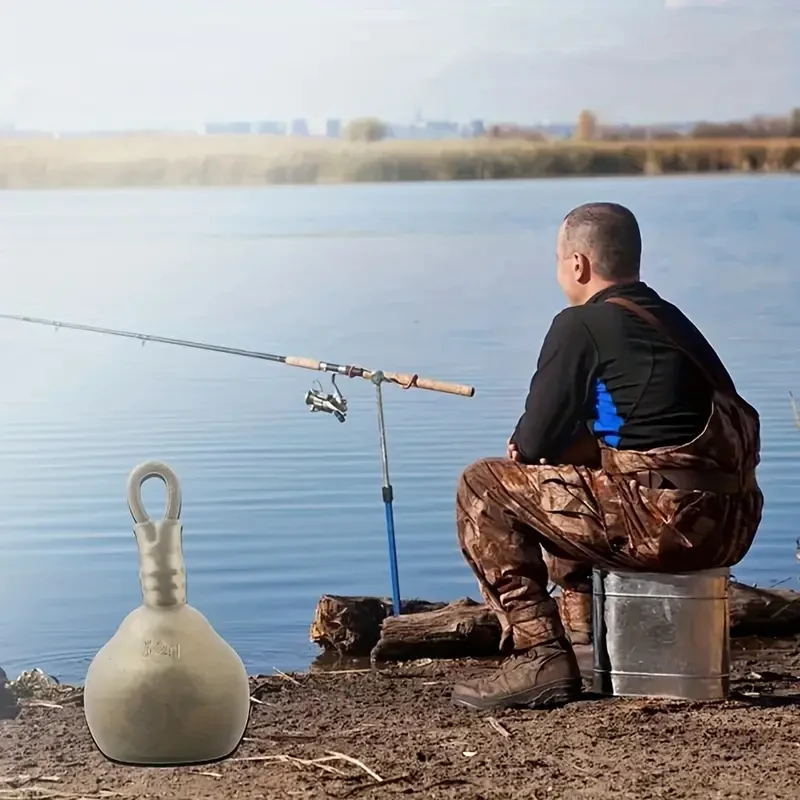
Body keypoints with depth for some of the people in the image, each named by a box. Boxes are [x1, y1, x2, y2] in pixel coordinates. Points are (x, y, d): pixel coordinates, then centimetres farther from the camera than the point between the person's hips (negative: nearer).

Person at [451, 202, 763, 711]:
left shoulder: (581, 326, -5)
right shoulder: (672, 320, 20)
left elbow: (535, 443, -5)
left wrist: (527, 444, 18)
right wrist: (543, 441, 22)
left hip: (666, 522, -9)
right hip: (732, 524, 9)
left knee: (484, 488, 1)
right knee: (568, 481, 33)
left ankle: (539, 660, -4)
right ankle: (583, 637, 34)